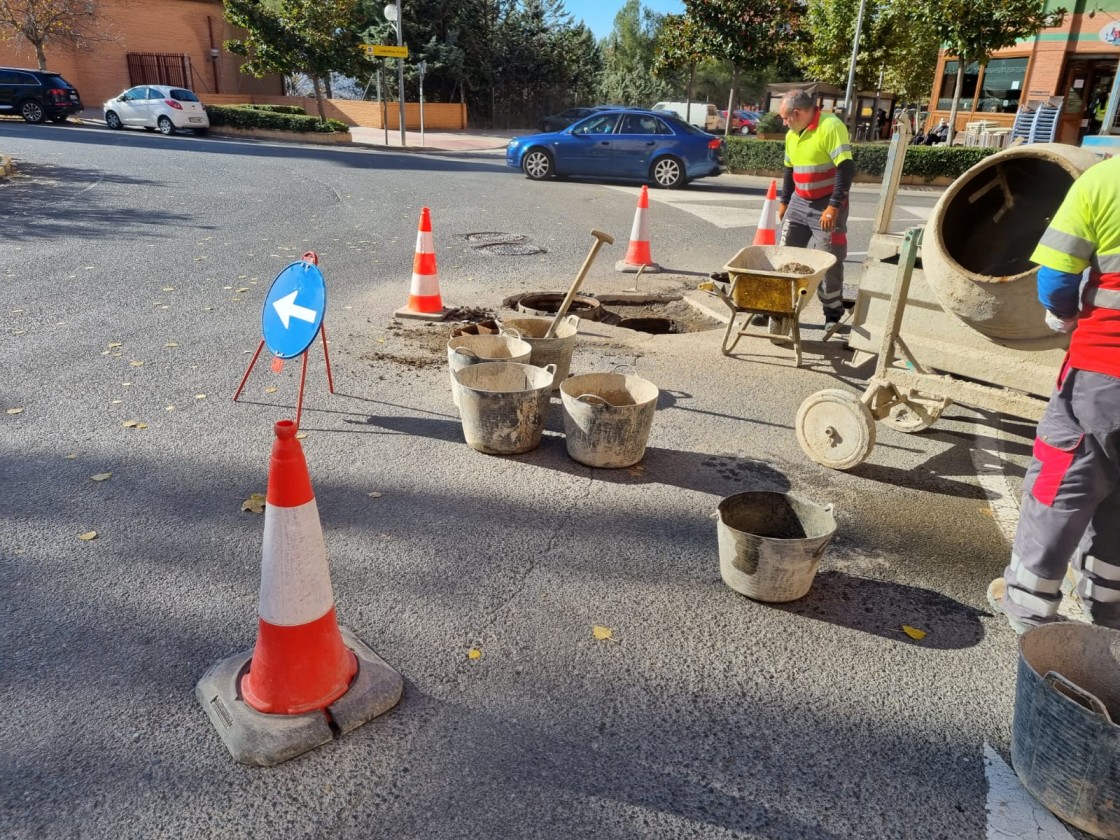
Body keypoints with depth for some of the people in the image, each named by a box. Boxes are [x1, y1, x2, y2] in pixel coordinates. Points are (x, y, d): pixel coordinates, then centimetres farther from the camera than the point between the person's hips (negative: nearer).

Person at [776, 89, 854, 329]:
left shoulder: (831, 127, -16)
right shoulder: (792, 134, 9)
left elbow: (846, 168, -21)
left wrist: (834, 206, -24)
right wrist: (784, 201, 21)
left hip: (827, 207, -7)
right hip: (799, 203, 7)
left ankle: (833, 314, 10)